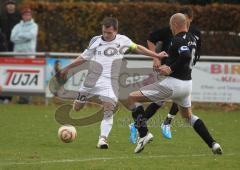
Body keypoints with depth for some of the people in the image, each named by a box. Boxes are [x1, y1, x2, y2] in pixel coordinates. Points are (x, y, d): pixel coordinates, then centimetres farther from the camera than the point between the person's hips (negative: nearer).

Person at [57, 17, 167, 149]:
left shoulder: (123, 40, 4)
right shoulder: (95, 41, 5)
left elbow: (137, 48, 19)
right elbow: (84, 57, 15)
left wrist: (156, 55, 21)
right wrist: (68, 68, 17)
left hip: (110, 81, -1)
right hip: (93, 78, 1)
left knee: (109, 111, -17)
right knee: (77, 107, 5)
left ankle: (103, 138, -18)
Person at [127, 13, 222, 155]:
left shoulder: (178, 40, -16)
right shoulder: (192, 39, 11)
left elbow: (186, 56, -33)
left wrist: (171, 69, -21)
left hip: (173, 83, -9)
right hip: (187, 83, 9)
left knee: (133, 98, -3)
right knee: (188, 115, 30)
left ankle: (144, 133, -14)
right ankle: (213, 144, 20)